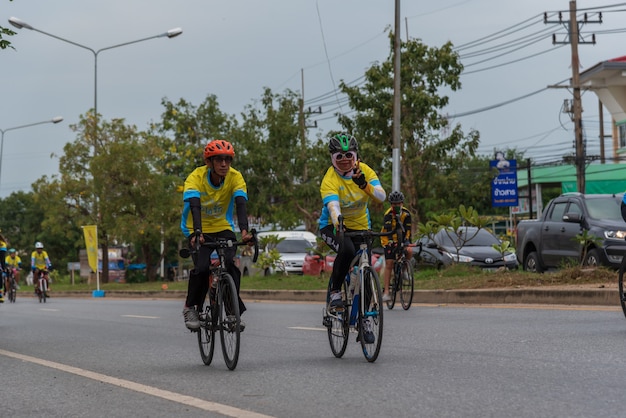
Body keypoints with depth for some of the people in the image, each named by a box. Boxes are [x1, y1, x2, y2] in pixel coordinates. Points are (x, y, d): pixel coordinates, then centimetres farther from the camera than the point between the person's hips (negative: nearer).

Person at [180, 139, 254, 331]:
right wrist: (197, 233, -52)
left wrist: (244, 230, -46)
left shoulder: (235, 177, -17)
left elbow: (241, 204, -29)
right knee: (202, 267, -23)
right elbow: (194, 206, -36)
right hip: (198, 230, -2)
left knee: (230, 264, -23)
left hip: (223, 228, 2)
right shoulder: (196, 177, -23)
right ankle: (190, 308, 1)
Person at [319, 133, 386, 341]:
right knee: (346, 250, -36)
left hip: (360, 227, 4)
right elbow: (333, 207, -39)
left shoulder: (364, 170, -12)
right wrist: (338, 226, -60)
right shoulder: (330, 180, -22)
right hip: (332, 227, -3)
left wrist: (365, 185, -45)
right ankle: (335, 292, -14)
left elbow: (381, 197, -25)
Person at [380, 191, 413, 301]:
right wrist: (392, 241, -52)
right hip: (389, 240, -3)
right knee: (389, 264, -11)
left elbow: (407, 228, -13)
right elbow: (388, 229, -36)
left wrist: (407, 240, -30)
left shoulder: (406, 213, -10)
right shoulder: (388, 214, -21)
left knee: (409, 251, -28)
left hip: (401, 238, 3)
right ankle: (386, 292, -11)